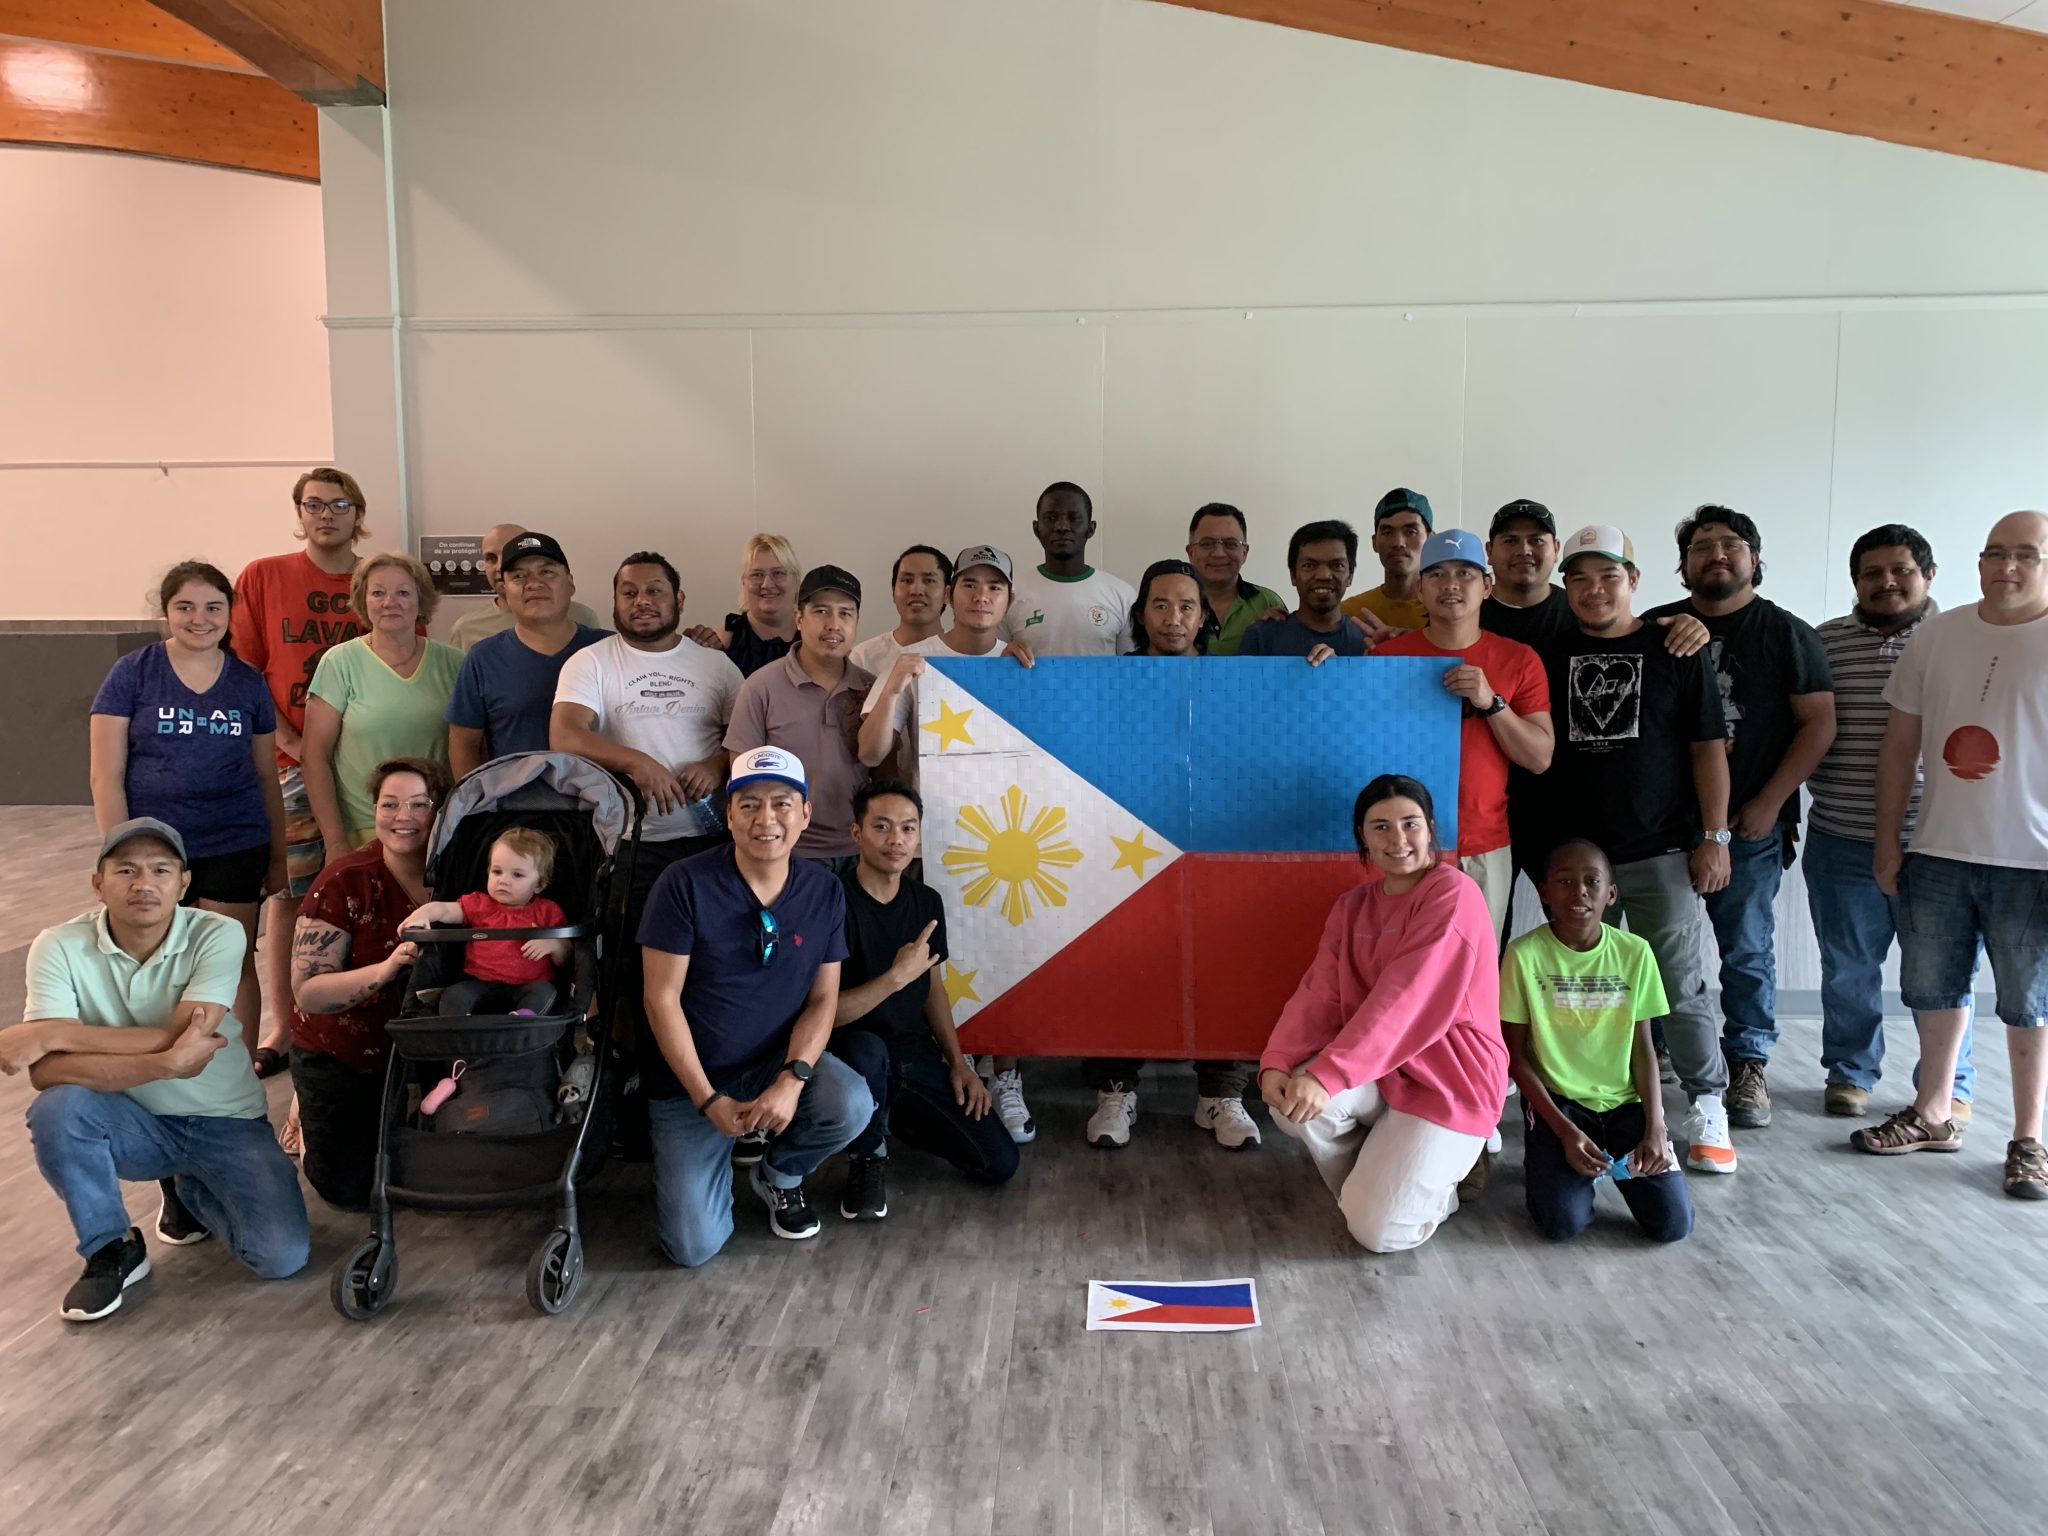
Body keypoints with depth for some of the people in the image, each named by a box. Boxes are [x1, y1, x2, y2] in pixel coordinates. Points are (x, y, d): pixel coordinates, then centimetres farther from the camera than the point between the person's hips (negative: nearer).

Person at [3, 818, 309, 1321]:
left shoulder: (218, 935, -18)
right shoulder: (61, 947, -15)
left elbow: (181, 1037, -27)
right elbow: (45, 1070, -25)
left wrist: (54, 1033, -27)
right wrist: (165, 1062, -36)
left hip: (227, 1123, -1)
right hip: (134, 1124, 1)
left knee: (281, 1257, -17)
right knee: (57, 1107, -32)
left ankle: (190, 1189, 16)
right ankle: (113, 1250, -5)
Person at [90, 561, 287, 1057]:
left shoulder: (249, 683, 5)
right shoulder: (132, 674, -2)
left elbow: (266, 775, 11)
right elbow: (106, 777, -3)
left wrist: (277, 856, 11)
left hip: (235, 849, 2)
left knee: (235, 967, 6)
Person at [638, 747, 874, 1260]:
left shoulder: (825, 892, -5)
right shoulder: (685, 884, -15)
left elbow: (823, 999, -4)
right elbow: (662, 998, -13)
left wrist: (792, 1078, -22)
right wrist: (708, 1100, -18)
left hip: (778, 1059, 3)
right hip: (690, 1078, -2)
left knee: (851, 1105, -29)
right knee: (694, 1246, -13)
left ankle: (778, 1175, 6)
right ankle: (716, 1158, 23)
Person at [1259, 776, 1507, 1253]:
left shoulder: (1453, 893, -17)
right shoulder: (1351, 906, 6)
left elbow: (1406, 1000, -27)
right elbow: (1319, 995, -5)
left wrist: (1328, 1076, -34)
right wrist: (1276, 1064, -24)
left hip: (1448, 1081, -6)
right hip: (1378, 1070, 6)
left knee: (1376, 1230, -14)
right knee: (1293, 1101, -23)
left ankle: (1439, 1177, 20)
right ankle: (1372, 1180, 8)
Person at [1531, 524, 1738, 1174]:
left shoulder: (1674, 651, 3)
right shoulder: (1549, 657, 10)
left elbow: (1709, 749, 2)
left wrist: (1714, 837, -4)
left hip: (1662, 853, -2)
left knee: (1681, 986, 0)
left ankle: (1708, 1109, 12)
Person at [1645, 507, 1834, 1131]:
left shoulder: (1787, 634, 4)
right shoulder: (1654, 630, 8)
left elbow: (1818, 722, -1)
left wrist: (1769, 803, -8)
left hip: (1750, 823, -1)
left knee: (1747, 949, 4)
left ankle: (1748, 1068, 14)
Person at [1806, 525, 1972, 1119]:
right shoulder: (1825, 642, 5)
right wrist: (1819, 789, -2)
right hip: (1843, 842, 1)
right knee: (1848, 969, 11)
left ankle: (1951, 1086, 25)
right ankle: (1850, 1073, 29)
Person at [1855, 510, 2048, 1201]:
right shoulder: (1937, 636, 5)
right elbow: (1901, 743, 9)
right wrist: (1888, 840, 7)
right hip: (1937, 854, 4)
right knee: (1933, 990, 14)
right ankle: (1932, 1116, 30)